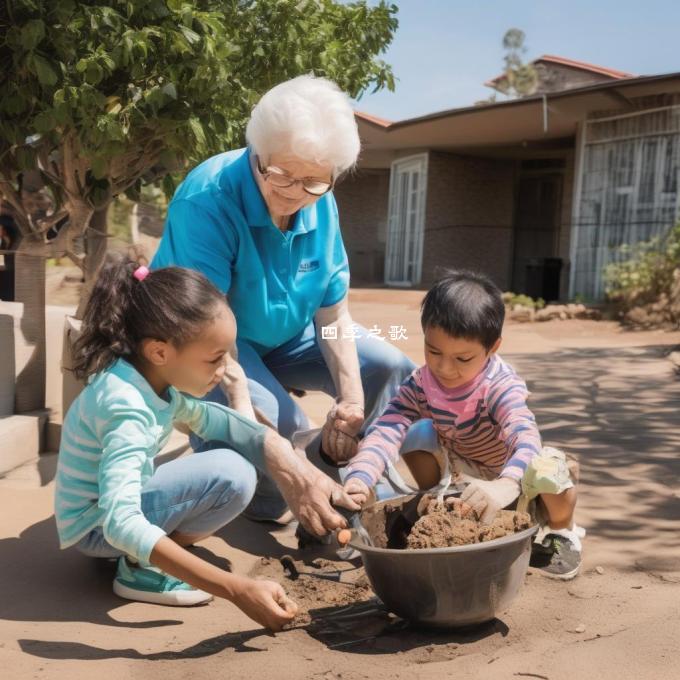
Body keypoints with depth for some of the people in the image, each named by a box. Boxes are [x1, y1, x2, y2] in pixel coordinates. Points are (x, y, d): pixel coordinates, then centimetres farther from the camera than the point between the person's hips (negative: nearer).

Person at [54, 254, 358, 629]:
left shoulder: (158, 378, -8)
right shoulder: (126, 408, -33)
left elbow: (212, 420, 6)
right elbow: (121, 524, -43)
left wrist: (287, 461, -12)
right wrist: (237, 590, -47)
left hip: (124, 500, 9)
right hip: (97, 524, -8)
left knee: (241, 458, 4)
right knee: (232, 476, -25)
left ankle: (141, 555, 4)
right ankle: (140, 568, -9)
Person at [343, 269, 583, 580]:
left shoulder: (501, 385, -38)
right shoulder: (420, 384, -27)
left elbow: (526, 436, -55)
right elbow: (385, 432, -39)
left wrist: (505, 485, -77)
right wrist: (359, 478, -59)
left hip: (510, 468, -4)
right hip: (463, 467, 4)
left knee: (549, 471, -34)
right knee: (417, 437, -18)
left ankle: (562, 532, 1)